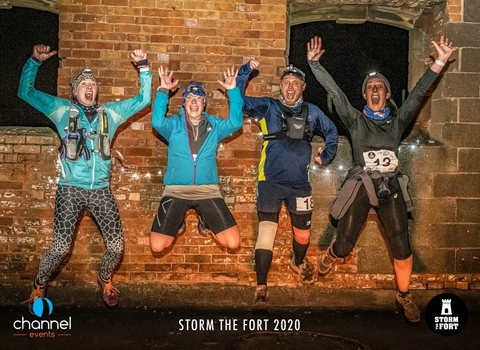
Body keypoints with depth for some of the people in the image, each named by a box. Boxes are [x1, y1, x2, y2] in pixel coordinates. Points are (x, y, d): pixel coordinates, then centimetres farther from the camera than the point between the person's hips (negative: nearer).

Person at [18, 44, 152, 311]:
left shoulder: (110, 112, 11)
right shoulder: (62, 109, 7)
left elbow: (144, 99, 12)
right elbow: (26, 92, 8)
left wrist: (144, 67, 3)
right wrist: (35, 61, -2)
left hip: (101, 190, 2)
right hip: (70, 190, -2)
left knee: (117, 246, -1)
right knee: (61, 247, -5)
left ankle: (105, 279, 31)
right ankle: (39, 287, 23)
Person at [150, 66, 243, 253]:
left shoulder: (214, 125, 7)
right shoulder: (174, 124, 3)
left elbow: (235, 123, -10)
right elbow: (157, 122, -18)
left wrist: (233, 91, -17)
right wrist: (163, 90, -22)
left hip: (208, 191, 1)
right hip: (176, 190, -1)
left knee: (233, 243, -5)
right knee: (157, 246, -5)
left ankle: (204, 219, 25)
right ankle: (178, 221, 27)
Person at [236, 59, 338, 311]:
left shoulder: (311, 112, 7)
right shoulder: (268, 107, 0)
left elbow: (332, 131, 23)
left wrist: (326, 156, 16)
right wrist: (246, 71, -16)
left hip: (299, 183, 3)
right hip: (270, 181, -3)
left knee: (302, 231, 16)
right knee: (266, 231, -11)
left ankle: (298, 262, 49)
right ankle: (261, 289, -5)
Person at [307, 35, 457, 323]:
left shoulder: (398, 121, 7)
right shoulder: (355, 120, 2)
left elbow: (419, 93, -1)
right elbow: (334, 91, -3)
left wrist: (439, 63, -9)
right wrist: (314, 63, -7)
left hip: (392, 188, 2)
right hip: (361, 188, -1)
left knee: (402, 247, -1)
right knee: (344, 247, 3)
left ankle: (404, 295, 21)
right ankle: (331, 254, 40)